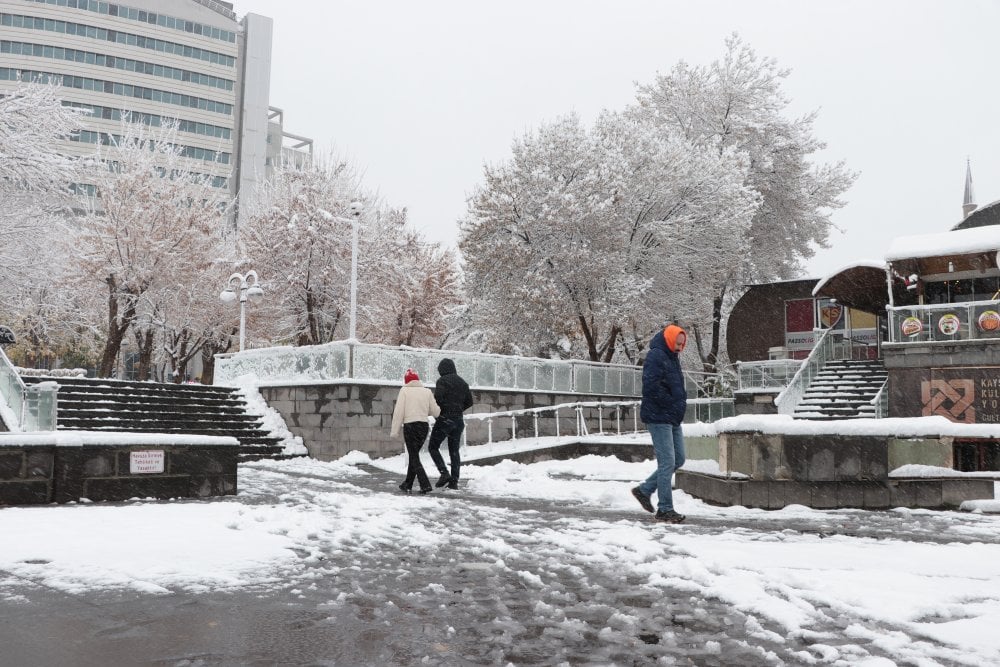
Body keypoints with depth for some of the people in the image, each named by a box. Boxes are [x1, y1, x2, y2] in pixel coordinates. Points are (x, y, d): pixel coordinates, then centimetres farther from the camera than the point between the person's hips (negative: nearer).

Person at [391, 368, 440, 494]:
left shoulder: (404, 390, -2)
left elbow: (399, 411, -7)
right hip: (424, 426, 5)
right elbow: (435, 411, 7)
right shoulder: (427, 391, 8)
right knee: (414, 455, 17)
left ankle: (425, 485, -11)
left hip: (410, 426, -5)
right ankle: (407, 484, 25)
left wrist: (394, 430, -4)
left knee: (414, 456, 0)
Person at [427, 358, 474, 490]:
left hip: (445, 418, -6)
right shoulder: (463, 382, 11)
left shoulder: (442, 381, -9)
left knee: (433, 447, 5)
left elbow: (438, 398, -20)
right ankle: (454, 481, 7)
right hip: (459, 420, 6)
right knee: (454, 450, 10)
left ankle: (444, 473, -10)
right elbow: (469, 402, 12)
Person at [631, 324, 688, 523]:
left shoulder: (672, 357, 17)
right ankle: (665, 510, 0)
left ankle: (644, 490, 24)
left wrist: (681, 401, 9)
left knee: (678, 460, 13)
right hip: (659, 417, -10)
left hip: (673, 419, 10)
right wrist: (673, 404, -15)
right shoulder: (655, 356, -14)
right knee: (667, 463, -7)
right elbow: (651, 387, -23)